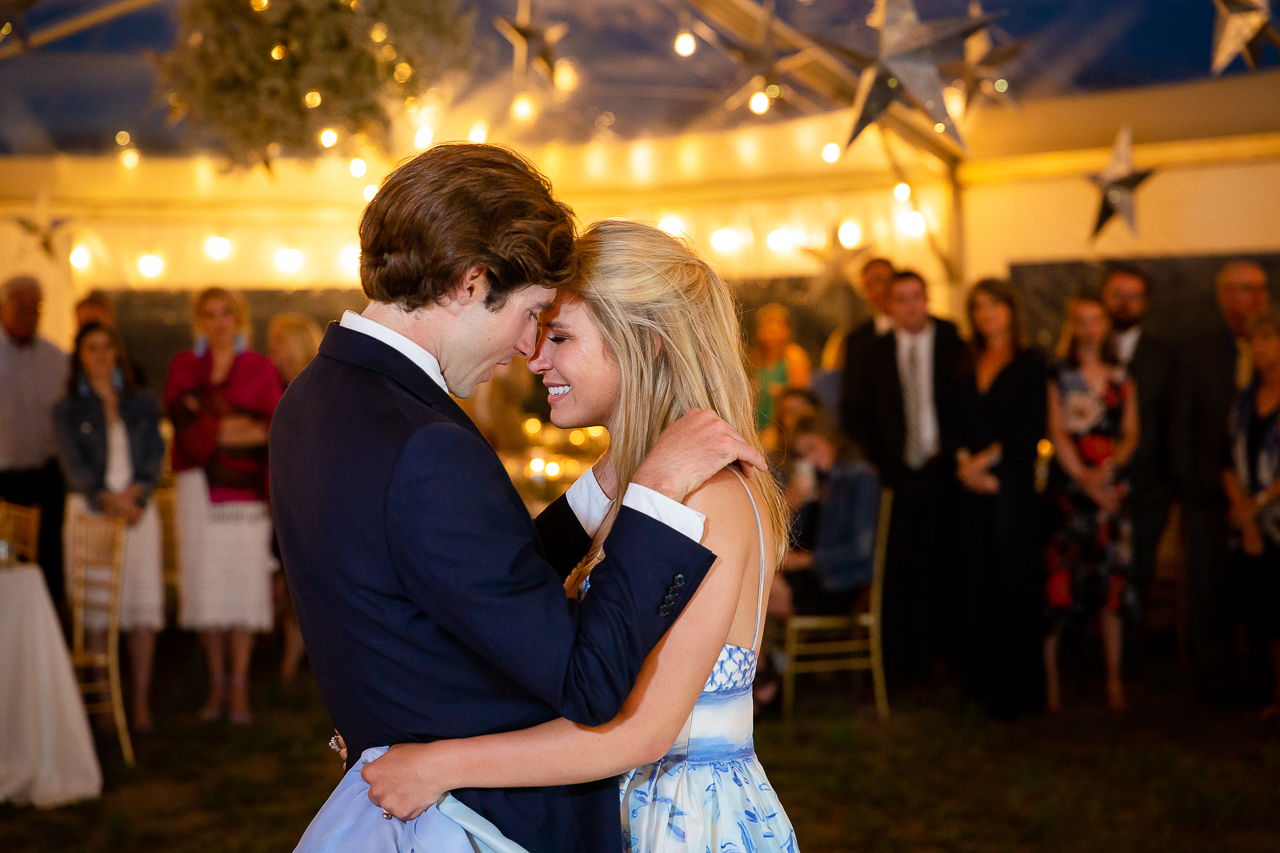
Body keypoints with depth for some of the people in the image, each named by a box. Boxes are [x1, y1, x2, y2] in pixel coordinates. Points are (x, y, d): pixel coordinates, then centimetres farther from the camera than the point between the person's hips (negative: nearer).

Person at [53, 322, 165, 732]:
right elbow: (74, 464, -3)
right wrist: (107, 498, -18)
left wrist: (136, 492, -13)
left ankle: (141, 699, 0)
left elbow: (155, 456, 5)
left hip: (138, 509, 2)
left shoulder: (143, 406, 14)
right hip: (90, 510, -2)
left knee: (144, 602, -4)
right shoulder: (68, 409, 7)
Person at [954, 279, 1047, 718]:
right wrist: (964, 464, -6)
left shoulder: (1029, 364, 0)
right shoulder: (969, 368, 15)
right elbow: (960, 426, 11)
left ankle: (1016, 690, 3)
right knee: (976, 582, 3)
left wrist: (986, 459, -10)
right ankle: (982, 684, 11)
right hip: (972, 485, 5)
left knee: (1013, 581, -3)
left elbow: (1029, 430, -8)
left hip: (1011, 483, -4)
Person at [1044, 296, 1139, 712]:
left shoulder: (1121, 379, 13)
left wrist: (1108, 468, -10)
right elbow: (1057, 433, -3)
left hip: (1111, 487, 3)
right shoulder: (1058, 377, 3)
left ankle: (1114, 678, 7)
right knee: (1057, 583, -7)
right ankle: (1050, 676, -1)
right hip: (1067, 486, -3)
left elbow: (1131, 434, 8)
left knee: (1113, 583, 2)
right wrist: (1083, 478, -12)